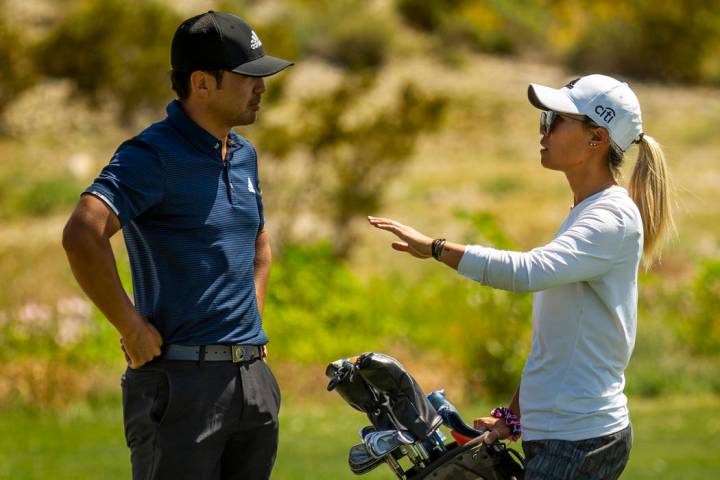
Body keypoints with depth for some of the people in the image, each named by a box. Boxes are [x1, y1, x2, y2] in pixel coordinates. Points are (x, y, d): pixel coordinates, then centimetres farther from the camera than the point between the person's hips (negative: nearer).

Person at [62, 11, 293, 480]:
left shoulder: (244, 155, 14)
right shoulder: (154, 155, -12)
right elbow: (83, 235, -28)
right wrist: (132, 330, -21)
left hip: (254, 380, 8)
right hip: (182, 381, -8)